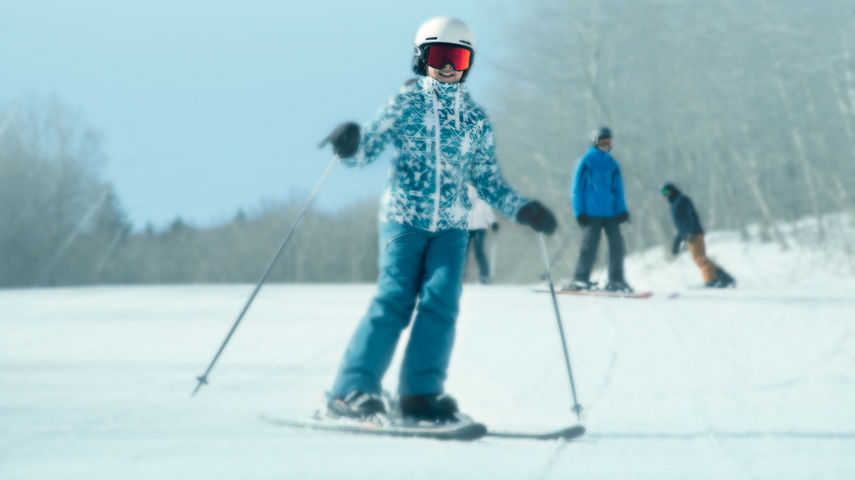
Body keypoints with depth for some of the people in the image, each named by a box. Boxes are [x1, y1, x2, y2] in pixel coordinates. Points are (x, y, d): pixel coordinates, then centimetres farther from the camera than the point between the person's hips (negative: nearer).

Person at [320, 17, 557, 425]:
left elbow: (487, 180, 17)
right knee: (394, 300, -14)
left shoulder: (475, 119, 13)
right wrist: (349, 143, -26)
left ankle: (419, 395, -8)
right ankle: (350, 391, -15)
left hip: (451, 227, 3)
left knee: (440, 303, -12)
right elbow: (367, 148, -3)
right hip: (403, 219, -3)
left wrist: (522, 209, 3)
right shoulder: (405, 103, 3)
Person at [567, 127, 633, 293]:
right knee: (590, 244, -11)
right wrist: (580, 211, -8)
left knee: (617, 243, 1)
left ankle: (616, 280, 8)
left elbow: (618, 188, 16)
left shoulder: (612, 164, 14)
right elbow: (577, 188, -1)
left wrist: (621, 210, 4)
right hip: (592, 213, -5)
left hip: (610, 212, 5)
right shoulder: (586, 162, 0)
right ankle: (580, 279, -6)